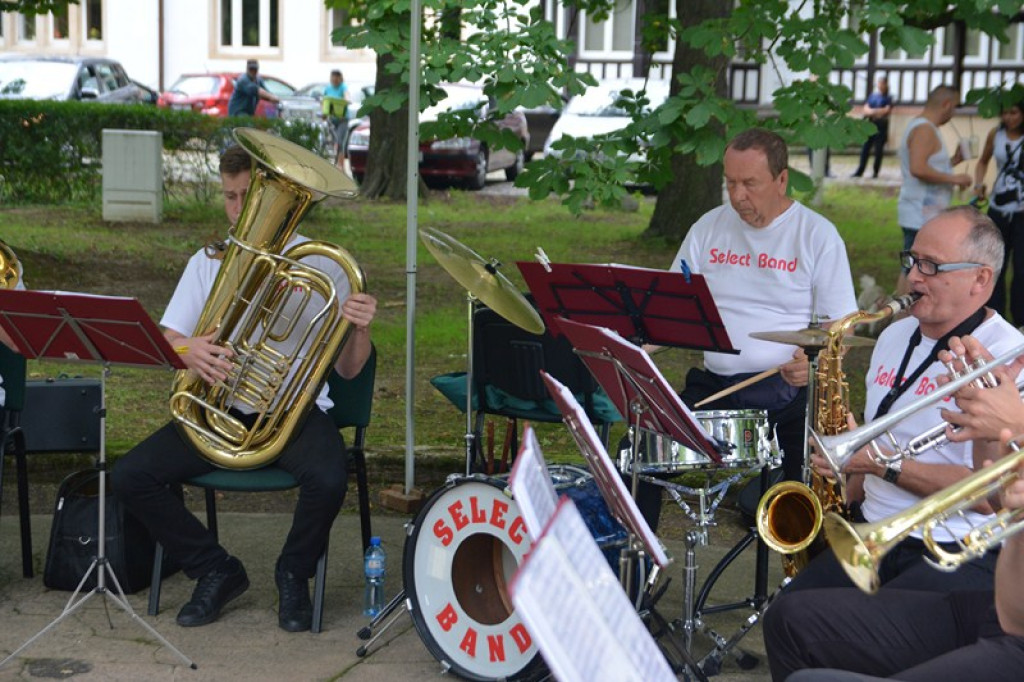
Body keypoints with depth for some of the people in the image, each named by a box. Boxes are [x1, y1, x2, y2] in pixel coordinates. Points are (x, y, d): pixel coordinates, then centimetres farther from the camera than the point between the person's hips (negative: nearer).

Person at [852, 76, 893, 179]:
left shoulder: (888, 97, 1)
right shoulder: (872, 95, 14)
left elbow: (887, 110, -11)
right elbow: (866, 109, 5)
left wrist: (872, 111, -8)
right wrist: (879, 112, -12)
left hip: (881, 125, -4)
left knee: (878, 150, -2)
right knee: (865, 148, 2)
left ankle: (876, 172, 5)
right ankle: (860, 171, 5)